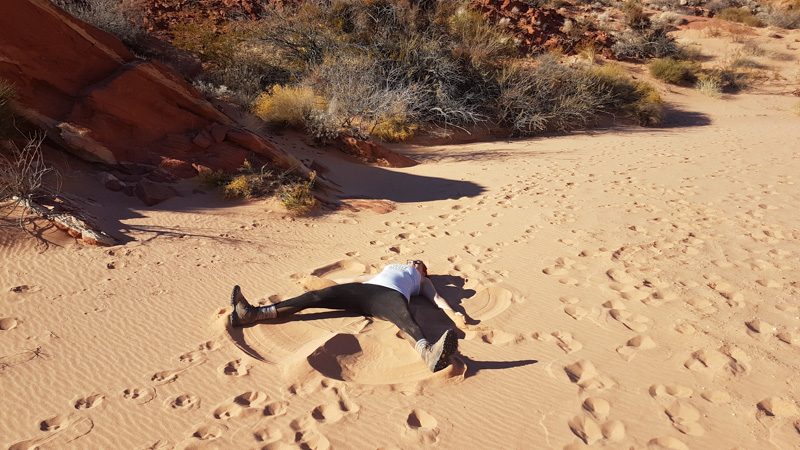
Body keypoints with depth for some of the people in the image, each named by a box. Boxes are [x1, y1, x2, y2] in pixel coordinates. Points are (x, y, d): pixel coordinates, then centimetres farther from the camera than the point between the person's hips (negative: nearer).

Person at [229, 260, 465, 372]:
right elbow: (360, 277, 42)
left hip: (392, 295, -4)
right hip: (363, 291, 4)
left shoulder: (422, 281, 36)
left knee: (406, 319, -39)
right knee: (315, 296, -14)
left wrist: (452, 313, -1)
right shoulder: (389, 267, 44)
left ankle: (429, 353, -73)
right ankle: (252, 314, -24)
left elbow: (436, 297, 19)